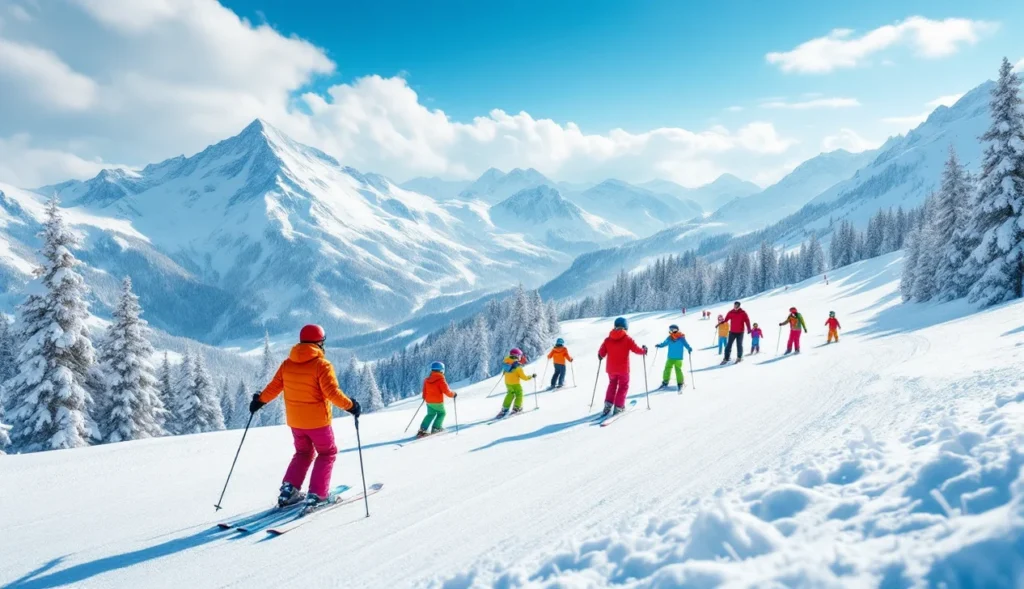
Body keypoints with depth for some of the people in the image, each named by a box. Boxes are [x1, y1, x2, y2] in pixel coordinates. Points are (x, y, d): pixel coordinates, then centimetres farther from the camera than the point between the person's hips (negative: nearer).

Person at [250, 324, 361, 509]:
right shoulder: (322, 365, -15)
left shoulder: (287, 363, 1)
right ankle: (316, 495, 3)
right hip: (317, 420, -5)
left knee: (303, 453, 25)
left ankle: (288, 490, 13)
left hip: (295, 421, 5)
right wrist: (350, 405, -14)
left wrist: (260, 400, 21)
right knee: (327, 453, 13)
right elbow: (332, 392, -23)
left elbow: (274, 387, 5)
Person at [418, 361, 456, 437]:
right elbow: (446, 391, -18)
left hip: (428, 401, 6)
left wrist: (424, 397, 32)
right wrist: (453, 394, -1)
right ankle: (436, 428, 10)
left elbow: (425, 390, 13)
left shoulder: (427, 380, 3)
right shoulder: (441, 379, -17)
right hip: (438, 402, -6)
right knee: (442, 413, 17)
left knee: (431, 414, 19)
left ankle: (423, 429, 7)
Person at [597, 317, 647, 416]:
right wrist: (644, 350, 13)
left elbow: (601, 353, 1)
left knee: (612, 384, 23)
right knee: (623, 386, 12)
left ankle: (608, 404, 10)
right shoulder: (627, 339, -10)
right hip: (623, 369, -3)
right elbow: (637, 349, -8)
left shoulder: (608, 339, -1)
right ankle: (618, 407, 4)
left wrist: (600, 356, 24)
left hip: (611, 369, 4)